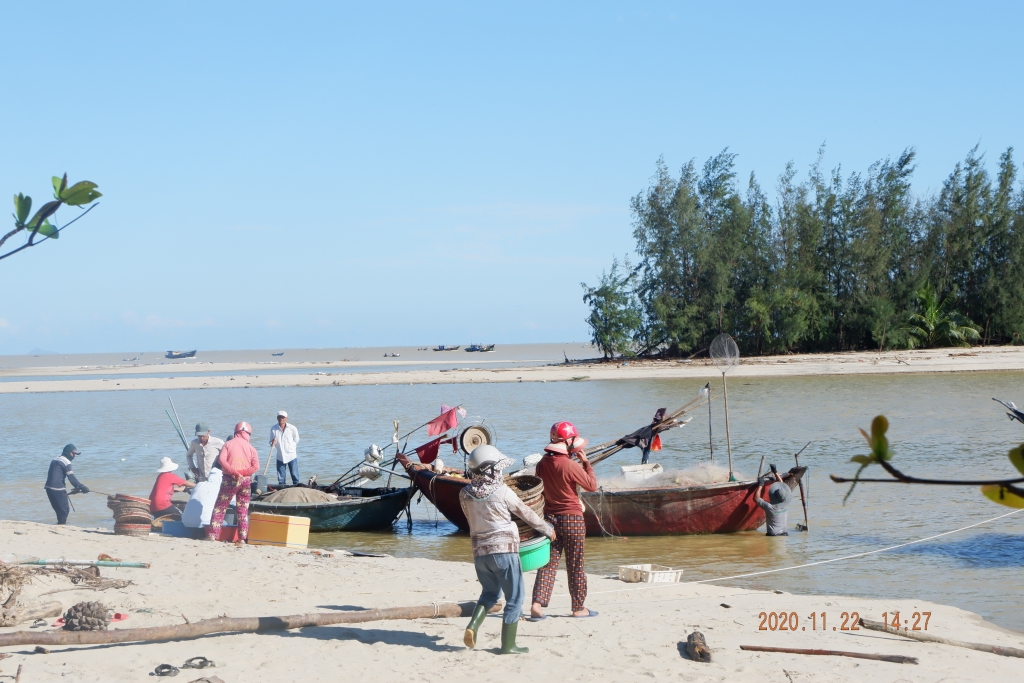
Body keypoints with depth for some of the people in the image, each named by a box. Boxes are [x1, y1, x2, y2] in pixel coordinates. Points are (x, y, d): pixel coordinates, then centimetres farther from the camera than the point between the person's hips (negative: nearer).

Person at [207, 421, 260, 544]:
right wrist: (241, 473, -8)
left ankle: (212, 535, 0)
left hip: (230, 479, -2)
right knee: (243, 510, 11)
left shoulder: (228, 444, 1)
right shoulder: (251, 448, 5)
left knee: (220, 508, 5)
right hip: (245, 481, 2)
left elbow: (222, 460, -15)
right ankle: (242, 538, 7)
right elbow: (256, 466, -8)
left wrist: (233, 472, -13)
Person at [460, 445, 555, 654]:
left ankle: (473, 625, 1)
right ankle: (508, 645, 9)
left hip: (479, 552, 5)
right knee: (514, 598, 8)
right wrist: (548, 529, 14)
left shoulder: (465, 494, 0)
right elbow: (526, 513, -1)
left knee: (490, 592, 24)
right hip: (504, 550, -5)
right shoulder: (502, 492, -12)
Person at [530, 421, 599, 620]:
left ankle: (537, 603, -5)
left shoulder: (543, 463, -2)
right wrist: (586, 462, -2)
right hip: (572, 518, -5)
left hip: (550, 516, 5)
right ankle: (578, 607, 16)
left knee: (548, 563, 8)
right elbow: (592, 485, -10)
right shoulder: (572, 466, -19)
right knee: (575, 566, 7)